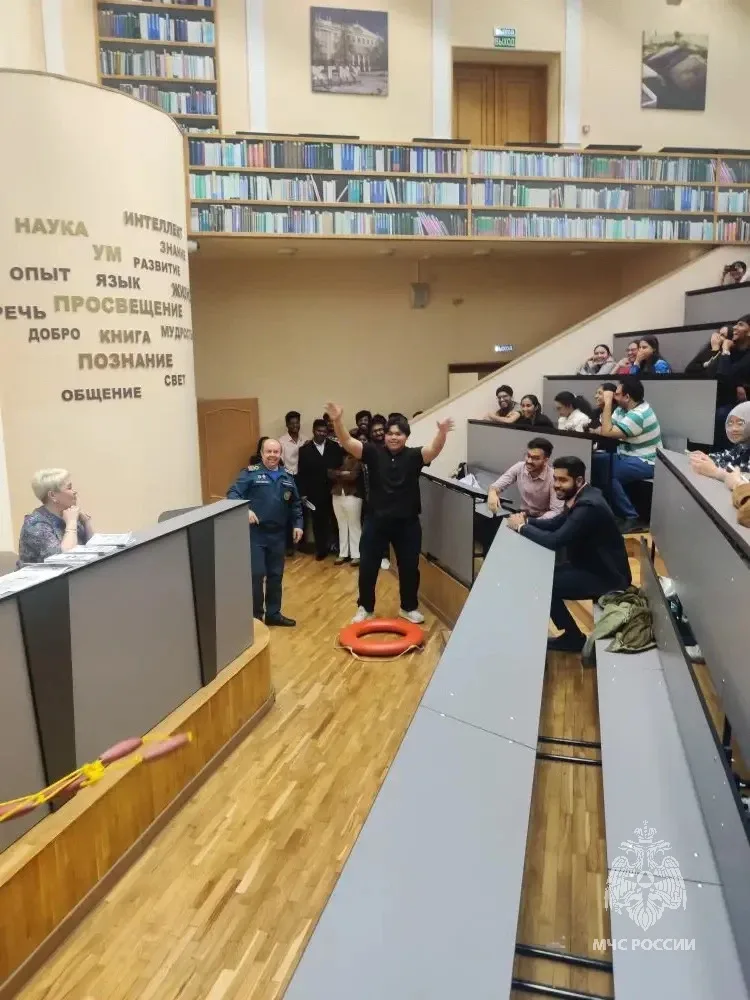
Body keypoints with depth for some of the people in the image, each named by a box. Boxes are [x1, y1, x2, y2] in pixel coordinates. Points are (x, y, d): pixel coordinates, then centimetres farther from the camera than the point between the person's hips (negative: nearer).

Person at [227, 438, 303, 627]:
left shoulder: (287, 477, 11)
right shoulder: (250, 473, -4)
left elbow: (295, 504, 18)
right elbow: (232, 493, -12)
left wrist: (297, 524, 10)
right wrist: (245, 509, -27)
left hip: (277, 534, 5)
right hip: (255, 533, -5)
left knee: (276, 576, 12)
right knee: (256, 575, -7)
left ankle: (273, 613, 26)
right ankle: (255, 617, 8)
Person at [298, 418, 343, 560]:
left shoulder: (334, 446, 4)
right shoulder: (305, 449, 4)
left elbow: (340, 465, 0)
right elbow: (301, 473, 1)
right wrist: (303, 493, -3)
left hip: (332, 491, 0)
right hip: (314, 493, 0)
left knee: (333, 520, 4)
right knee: (318, 522, 8)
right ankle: (321, 549, 18)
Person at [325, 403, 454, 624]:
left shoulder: (413, 456, -6)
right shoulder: (373, 453, -5)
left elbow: (434, 450, -23)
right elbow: (348, 443, -15)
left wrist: (442, 433, -44)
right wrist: (338, 421, -32)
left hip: (407, 523, 0)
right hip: (376, 521, 0)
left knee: (409, 568, 13)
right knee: (367, 567, 9)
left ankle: (409, 607, 34)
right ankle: (365, 608, 28)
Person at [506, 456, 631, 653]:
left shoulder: (588, 506, -29)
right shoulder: (579, 497, 2)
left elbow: (554, 541, -32)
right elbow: (555, 524, 12)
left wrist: (522, 527, -19)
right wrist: (526, 520, -5)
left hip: (607, 576, -10)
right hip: (592, 565, 10)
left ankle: (574, 637, 5)